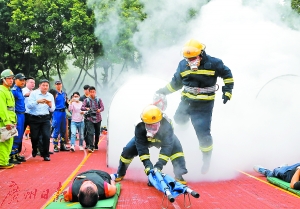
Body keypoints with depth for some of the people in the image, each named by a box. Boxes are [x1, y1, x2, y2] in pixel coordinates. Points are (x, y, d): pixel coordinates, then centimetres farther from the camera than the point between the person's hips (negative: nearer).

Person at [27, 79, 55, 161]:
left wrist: (50, 105, -13)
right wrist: (37, 101, -26)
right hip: (34, 118, -2)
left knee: (46, 136, -12)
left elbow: (52, 110, 8)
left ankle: (45, 154, 1)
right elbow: (29, 105, -12)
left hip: (45, 118, 2)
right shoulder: (34, 93, -2)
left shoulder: (50, 96, 8)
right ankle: (34, 150, 36)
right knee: (34, 137, 5)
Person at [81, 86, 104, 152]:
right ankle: (91, 147, -21)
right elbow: (82, 107, -5)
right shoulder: (86, 100, 4)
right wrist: (86, 108, -28)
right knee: (90, 133, -15)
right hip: (90, 119, -2)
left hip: (97, 119, 2)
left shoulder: (98, 100, 6)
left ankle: (96, 145, 29)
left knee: (97, 133, 11)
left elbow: (102, 107, 0)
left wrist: (100, 110, -23)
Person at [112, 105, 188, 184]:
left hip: (163, 138, -1)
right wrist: (147, 165, -43)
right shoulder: (139, 126, -38)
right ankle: (120, 174, 12)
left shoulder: (166, 125, -42)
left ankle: (179, 176, -16)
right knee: (128, 150, -13)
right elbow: (141, 147, -34)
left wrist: (159, 165, -47)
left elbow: (167, 147, -41)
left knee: (176, 147, -28)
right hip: (145, 139, 1)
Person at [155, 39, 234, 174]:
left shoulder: (213, 63, -14)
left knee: (203, 133, -9)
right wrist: (164, 91, 14)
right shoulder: (183, 65, -1)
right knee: (179, 120, 27)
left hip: (204, 105, -5)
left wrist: (227, 91, -6)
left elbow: (227, 75, 1)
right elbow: (176, 82, 14)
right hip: (186, 101, 5)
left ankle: (207, 159, 14)